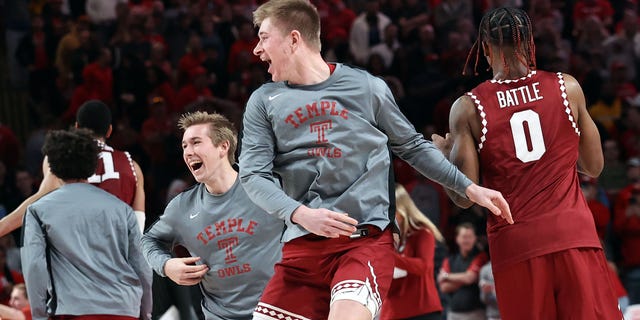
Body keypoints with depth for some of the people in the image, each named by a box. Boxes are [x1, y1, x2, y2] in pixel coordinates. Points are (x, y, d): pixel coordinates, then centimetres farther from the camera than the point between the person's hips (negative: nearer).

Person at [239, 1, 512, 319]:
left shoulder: (366, 87, 5)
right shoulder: (264, 101, 9)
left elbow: (413, 147, 16)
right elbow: (252, 174, 0)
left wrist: (469, 189, 10)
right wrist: (300, 214, -17)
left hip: (365, 237, -3)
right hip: (303, 244, 3)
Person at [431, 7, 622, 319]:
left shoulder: (467, 108, 0)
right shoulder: (567, 88, 4)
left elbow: (464, 196, -1)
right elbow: (593, 167, 12)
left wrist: (444, 153, 18)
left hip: (515, 243, 0)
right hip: (573, 235, 0)